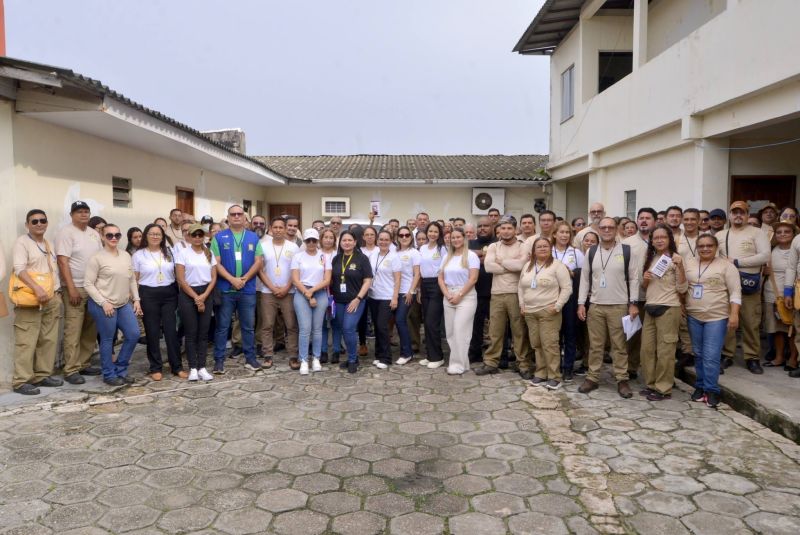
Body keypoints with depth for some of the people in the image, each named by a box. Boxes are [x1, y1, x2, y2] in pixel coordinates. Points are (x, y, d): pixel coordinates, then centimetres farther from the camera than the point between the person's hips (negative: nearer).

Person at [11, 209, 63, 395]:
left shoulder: (49, 244, 18)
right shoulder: (21, 242, -4)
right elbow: (19, 269, -16)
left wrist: (58, 292, 15)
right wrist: (37, 289, -27)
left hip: (51, 299, 7)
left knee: (48, 340, 8)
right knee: (27, 341, -7)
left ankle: (42, 375, 17)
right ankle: (21, 381, -3)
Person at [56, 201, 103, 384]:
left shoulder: (94, 233, 13)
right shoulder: (66, 233, -7)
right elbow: (63, 262, -13)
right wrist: (72, 288, -18)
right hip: (75, 288, -7)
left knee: (90, 329, 10)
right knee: (73, 330, -5)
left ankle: (84, 364, 19)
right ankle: (71, 370, 0)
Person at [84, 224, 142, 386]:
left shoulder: (126, 256, 10)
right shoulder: (96, 258, -9)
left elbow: (132, 279, 16)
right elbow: (88, 284, -11)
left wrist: (136, 299, 9)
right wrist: (104, 302, -17)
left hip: (124, 304, 7)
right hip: (103, 305, -7)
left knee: (133, 335, 5)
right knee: (107, 340, 3)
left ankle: (120, 369, 21)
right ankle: (109, 374, 17)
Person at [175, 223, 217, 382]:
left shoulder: (209, 254, 9)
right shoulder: (183, 253, -2)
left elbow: (214, 278, 5)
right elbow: (181, 280, -7)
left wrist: (203, 296, -8)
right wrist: (196, 297, -11)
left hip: (206, 294, 3)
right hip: (188, 295, -3)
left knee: (203, 332, 4)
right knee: (191, 333, -1)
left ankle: (202, 368, 8)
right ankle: (193, 368, 6)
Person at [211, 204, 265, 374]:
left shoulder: (253, 237, 8)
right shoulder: (219, 237, 2)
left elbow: (259, 262, 1)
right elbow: (216, 263, -5)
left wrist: (244, 279, -11)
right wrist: (232, 279, -15)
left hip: (248, 289, 2)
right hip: (225, 289, -2)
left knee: (248, 326, 9)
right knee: (222, 326, 3)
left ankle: (250, 358, 18)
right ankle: (219, 360, 10)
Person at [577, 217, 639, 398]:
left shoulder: (626, 251, -1)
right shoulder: (591, 252, 6)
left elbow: (634, 278, -1)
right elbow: (585, 278, 8)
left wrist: (633, 304, -6)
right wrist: (581, 303, 2)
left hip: (619, 306, -2)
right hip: (595, 306, 2)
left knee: (619, 345, 4)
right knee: (595, 345, 8)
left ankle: (622, 380, 13)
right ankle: (592, 378, 16)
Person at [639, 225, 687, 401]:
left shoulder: (674, 259, -4)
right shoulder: (650, 259, 14)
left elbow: (682, 289, -11)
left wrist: (680, 266, -22)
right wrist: (645, 280, -1)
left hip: (668, 308, -6)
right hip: (650, 308, 6)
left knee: (665, 350, -3)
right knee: (647, 349, 8)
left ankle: (664, 389, 5)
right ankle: (651, 384, 20)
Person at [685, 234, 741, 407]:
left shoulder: (726, 266, -4)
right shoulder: (689, 264, 7)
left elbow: (735, 292, -7)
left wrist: (734, 315, -15)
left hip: (717, 317, -4)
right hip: (693, 317, 4)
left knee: (711, 356, -7)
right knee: (698, 354, 12)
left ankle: (711, 390, 4)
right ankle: (700, 386, 22)